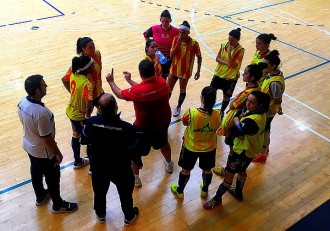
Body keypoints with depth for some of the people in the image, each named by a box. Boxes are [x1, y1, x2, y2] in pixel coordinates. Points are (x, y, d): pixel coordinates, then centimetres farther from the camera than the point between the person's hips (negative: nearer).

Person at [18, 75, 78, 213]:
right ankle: (58, 205, 37)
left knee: (36, 171, 29)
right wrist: (58, 154, -13)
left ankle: (40, 196, 54)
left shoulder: (22, 102, -12)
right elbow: (47, 138, -28)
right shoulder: (41, 113, -38)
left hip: (28, 146, 8)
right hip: (43, 152, -8)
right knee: (52, 177, 14)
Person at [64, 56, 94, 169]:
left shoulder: (74, 75, -8)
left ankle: (78, 161, 47)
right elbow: (88, 107, -35)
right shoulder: (87, 84, -32)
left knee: (76, 136, 26)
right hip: (80, 116, -8)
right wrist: (88, 117, -15)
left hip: (70, 111, 8)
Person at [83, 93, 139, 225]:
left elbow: (86, 135, -2)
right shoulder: (126, 127, -31)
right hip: (121, 169, -2)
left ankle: (100, 215, 55)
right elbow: (133, 144, -9)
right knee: (125, 193, 26)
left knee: (99, 192, 30)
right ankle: (129, 217, 49)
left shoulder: (92, 122, -25)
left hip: (98, 167, 2)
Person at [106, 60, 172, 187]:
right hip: (163, 122, 6)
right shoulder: (162, 82, -15)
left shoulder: (138, 91, -32)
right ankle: (169, 164, 57)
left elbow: (119, 94, -13)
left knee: (134, 152, 17)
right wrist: (130, 80, 13)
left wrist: (111, 81, 4)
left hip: (144, 127, -6)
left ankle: (135, 178, 32)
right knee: (163, 143, 33)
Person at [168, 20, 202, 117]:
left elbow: (199, 57, -6)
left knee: (182, 90, 16)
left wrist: (198, 71, -6)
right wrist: (178, 44, -27)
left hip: (186, 71, -2)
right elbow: (171, 55, -15)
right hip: (174, 69, 2)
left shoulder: (194, 43, -19)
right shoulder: (176, 39, -12)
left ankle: (178, 107, 39)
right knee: (168, 89, 10)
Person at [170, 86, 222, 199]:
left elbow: (185, 123, -10)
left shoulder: (191, 113, -32)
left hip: (191, 147, -2)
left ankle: (180, 191, 46)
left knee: (185, 170, 23)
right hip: (209, 148, 2)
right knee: (207, 170, 28)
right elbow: (216, 127, -5)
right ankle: (205, 190, 53)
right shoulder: (218, 114, -25)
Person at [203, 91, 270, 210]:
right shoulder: (259, 112, -9)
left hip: (243, 151, -10)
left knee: (229, 174, 8)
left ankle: (217, 199, 28)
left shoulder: (252, 121, -38)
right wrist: (241, 116, -19)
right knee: (241, 171, 30)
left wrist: (236, 119, -19)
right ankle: (238, 193, 54)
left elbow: (234, 132, -35)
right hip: (249, 148, 10)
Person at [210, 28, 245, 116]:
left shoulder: (240, 50, -17)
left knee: (226, 96, 13)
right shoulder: (224, 45, -3)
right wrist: (226, 63, -19)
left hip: (231, 78, -4)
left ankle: (222, 111, 35)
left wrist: (229, 52, -30)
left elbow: (233, 65, -22)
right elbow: (217, 58, -4)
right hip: (219, 74, 4)